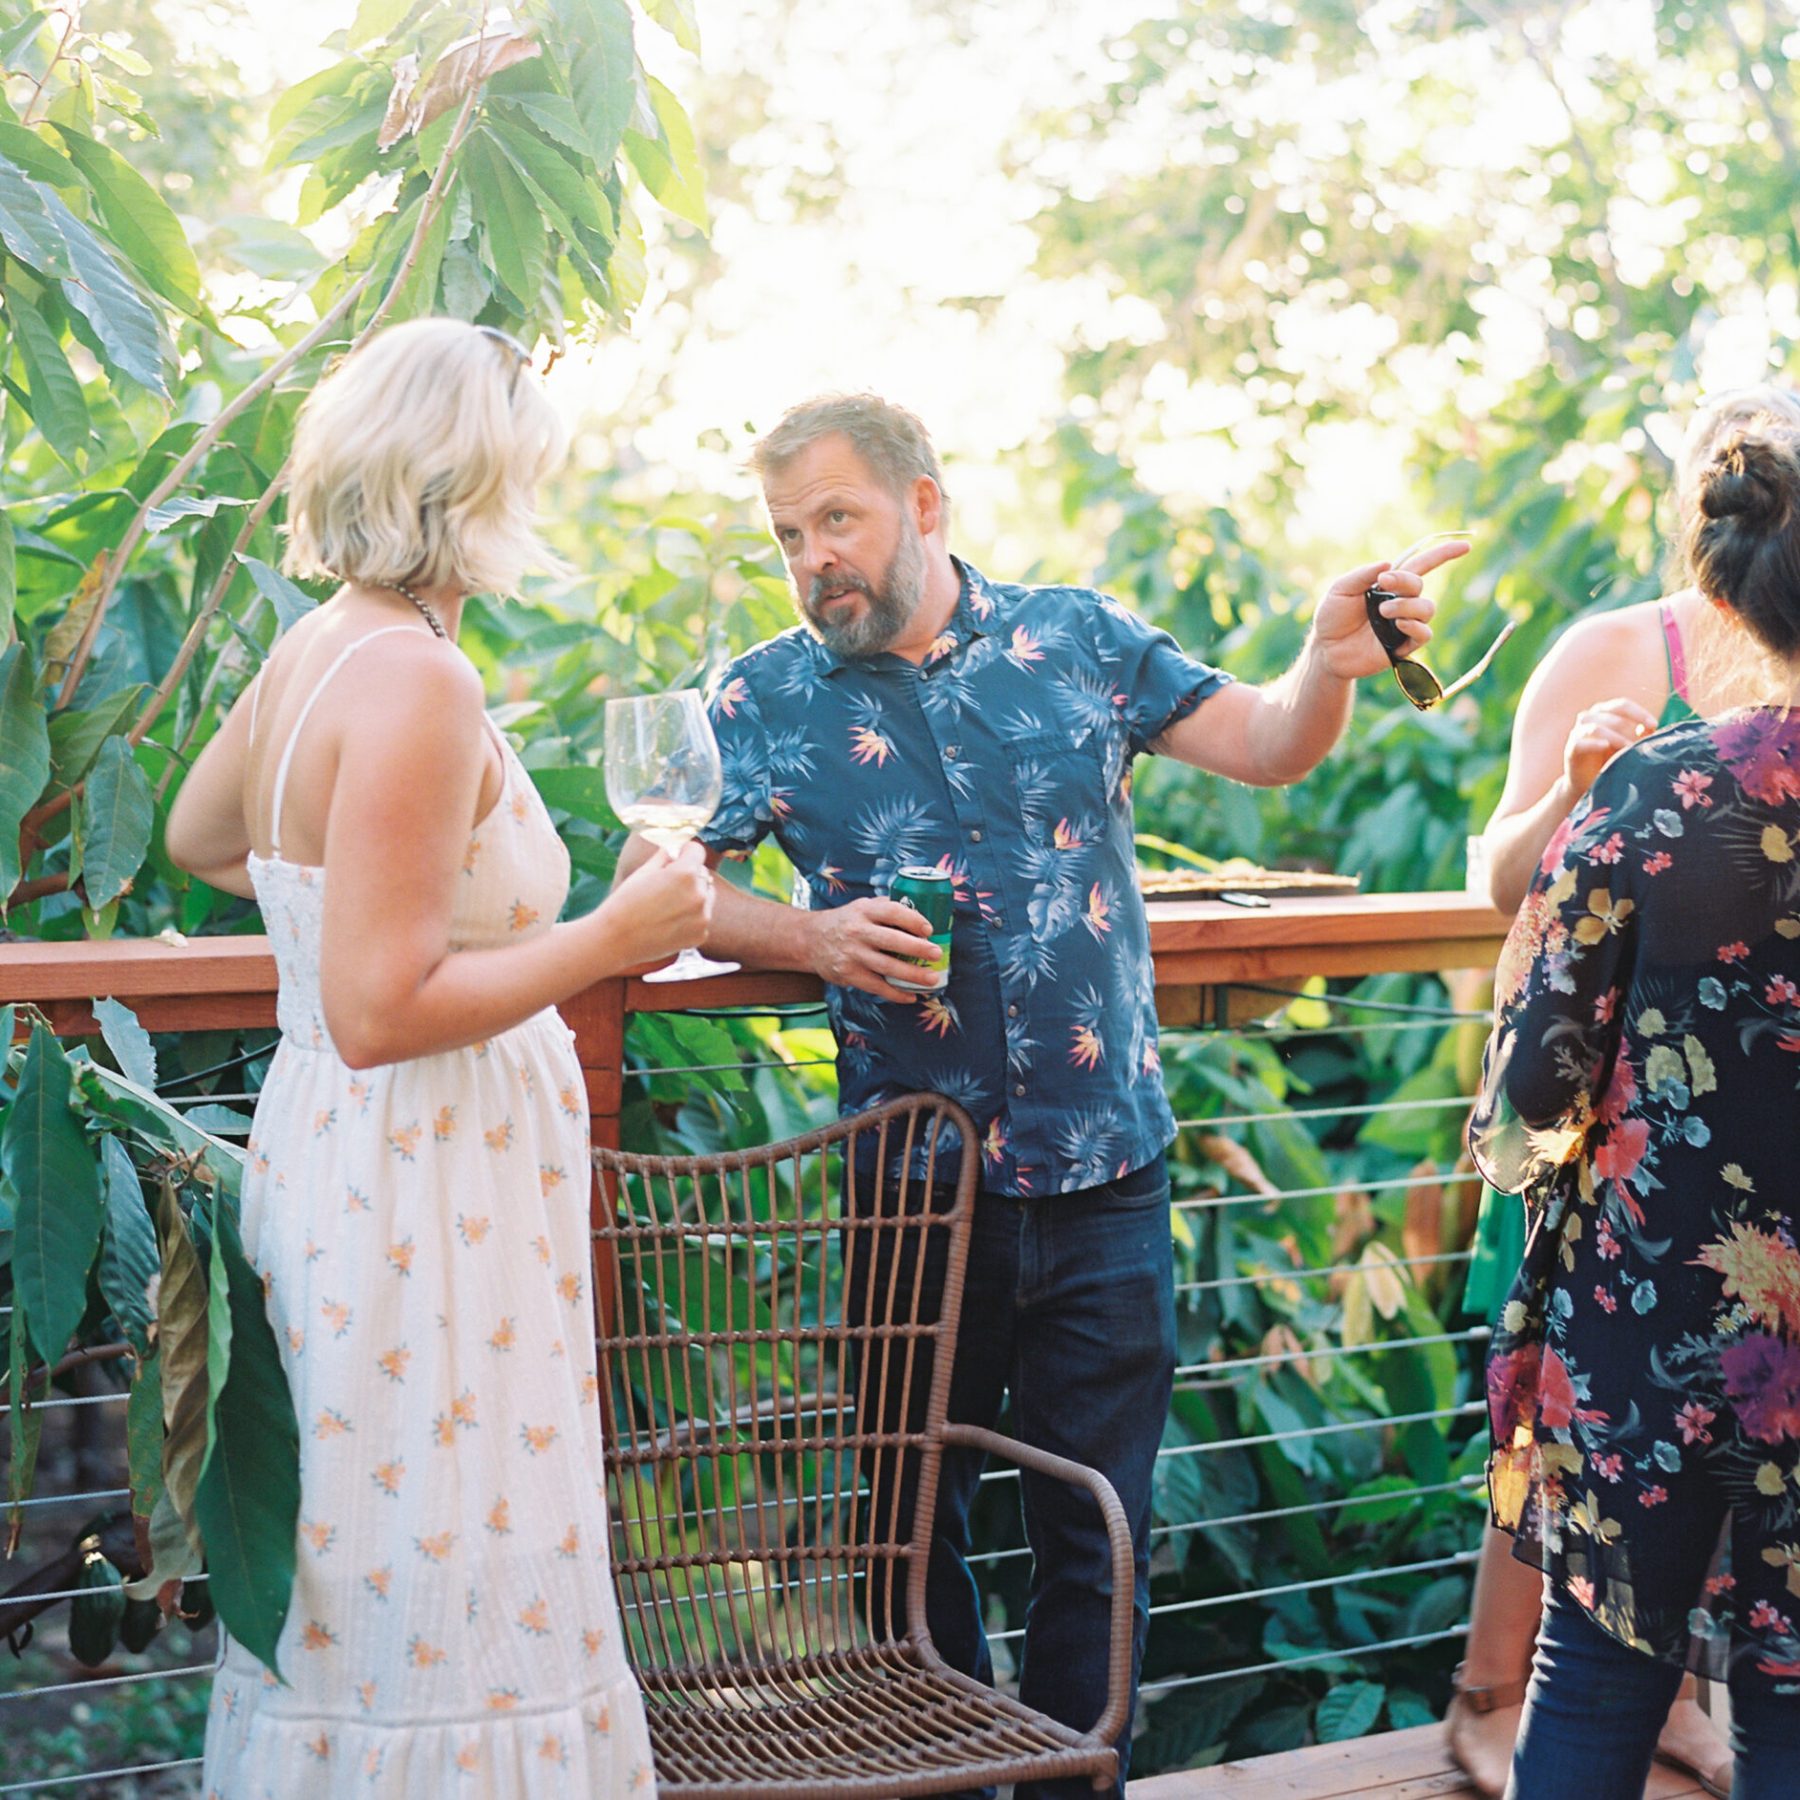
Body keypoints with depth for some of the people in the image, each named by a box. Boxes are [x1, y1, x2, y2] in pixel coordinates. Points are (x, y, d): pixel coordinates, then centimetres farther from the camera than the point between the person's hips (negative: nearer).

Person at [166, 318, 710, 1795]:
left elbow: (199, 837, 28)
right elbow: (382, 1013, -24)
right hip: (426, 1191, -10)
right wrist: (614, 938, -17)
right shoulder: (419, 684, -21)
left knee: (360, 1602, 17)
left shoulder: (313, 651, 8)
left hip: (333, 1161, 10)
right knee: (440, 1605, -1)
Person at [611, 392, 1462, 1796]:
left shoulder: (1078, 638, 3)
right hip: (916, 1187, 0)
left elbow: (1268, 746, 0)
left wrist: (1332, 662, -21)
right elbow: (654, 878, 1)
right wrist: (807, 936, -14)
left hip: (1106, 1170, 0)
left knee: (1099, 1532, 9)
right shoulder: (768, 702, 0)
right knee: (914, 1527, 13)